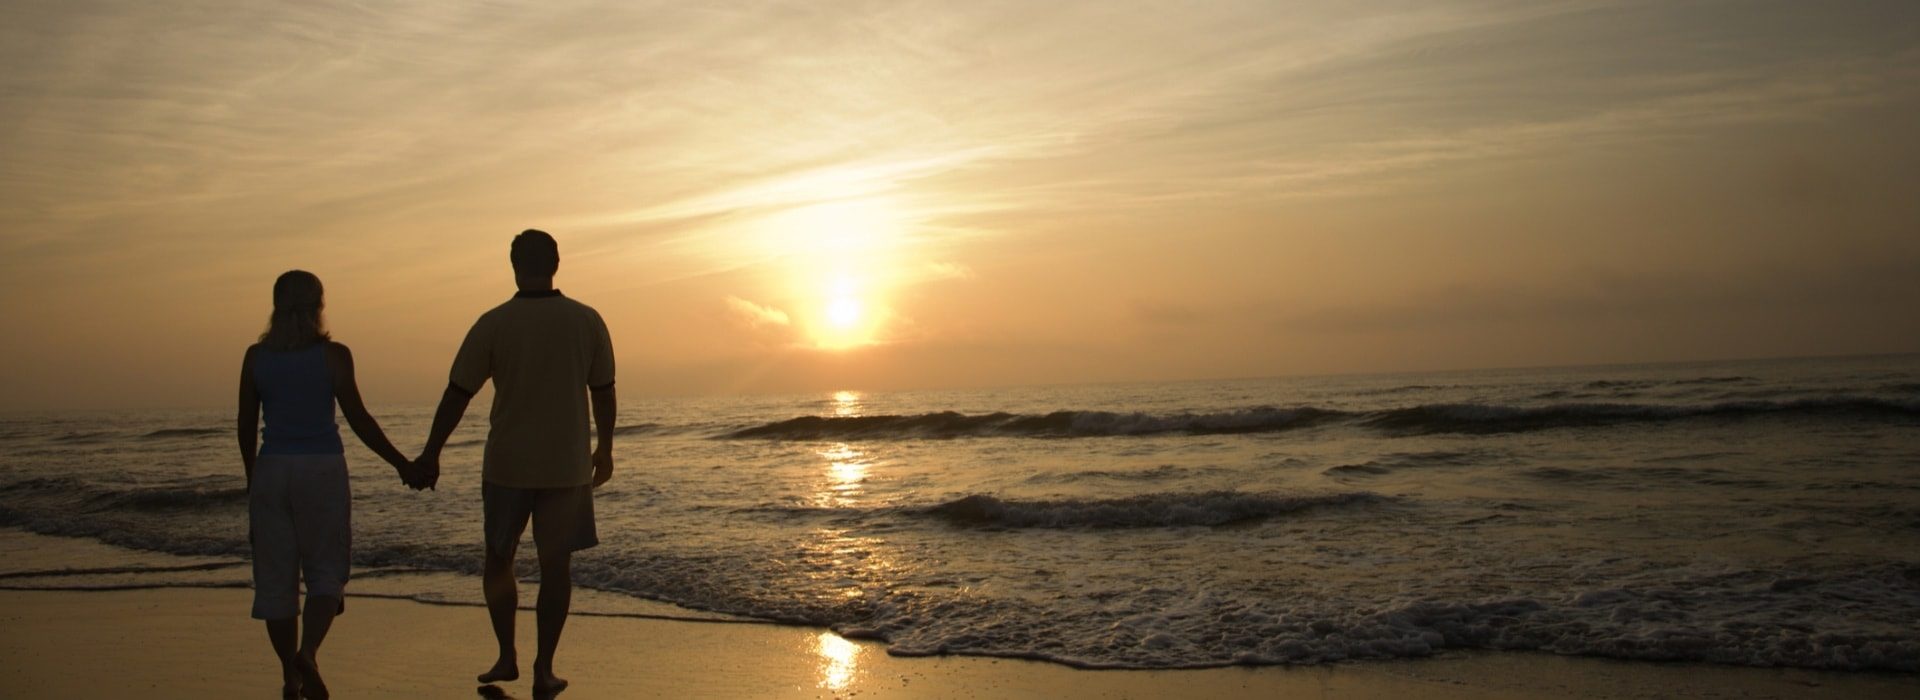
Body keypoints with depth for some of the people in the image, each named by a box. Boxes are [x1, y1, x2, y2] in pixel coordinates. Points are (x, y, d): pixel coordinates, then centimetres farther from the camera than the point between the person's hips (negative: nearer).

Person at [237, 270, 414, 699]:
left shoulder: (255, 356, 3)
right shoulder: (333, 355, -6)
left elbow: (246, 426, 7)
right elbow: (358, 419, -7)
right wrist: (401, 464, 3)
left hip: (272, 469, 3)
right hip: (323, 469, -2)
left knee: (276, 575, 10)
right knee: (326, 569, 7)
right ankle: (308, 653, -16)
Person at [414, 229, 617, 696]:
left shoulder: (494, 324, -7)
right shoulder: (587, 321, -3)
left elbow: (457, 394, -3)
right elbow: (603, 392, 5)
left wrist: (430, 454, 6)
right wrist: (604, 451, 17)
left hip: (507, 465, -1)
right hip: (567, 465, 1)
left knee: (499, 559, 17)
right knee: (556, 565, 8)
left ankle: (507, 657, 16)